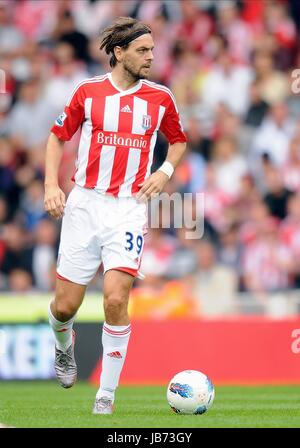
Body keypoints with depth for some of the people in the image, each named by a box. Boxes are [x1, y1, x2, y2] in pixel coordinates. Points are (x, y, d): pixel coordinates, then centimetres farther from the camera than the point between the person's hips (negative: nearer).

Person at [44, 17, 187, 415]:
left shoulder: (161, 98, 4)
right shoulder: (87, 91, 1)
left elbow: (178, 140, 21)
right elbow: (58, 137, 11)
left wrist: (165, 170, 2)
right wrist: (51, 184, -2)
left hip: (129, 207, 0)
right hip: (84, 203, 0)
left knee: (116, 299, -16)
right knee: (66, 305, 2)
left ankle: (106, 397, -4)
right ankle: (63, 346, 40)